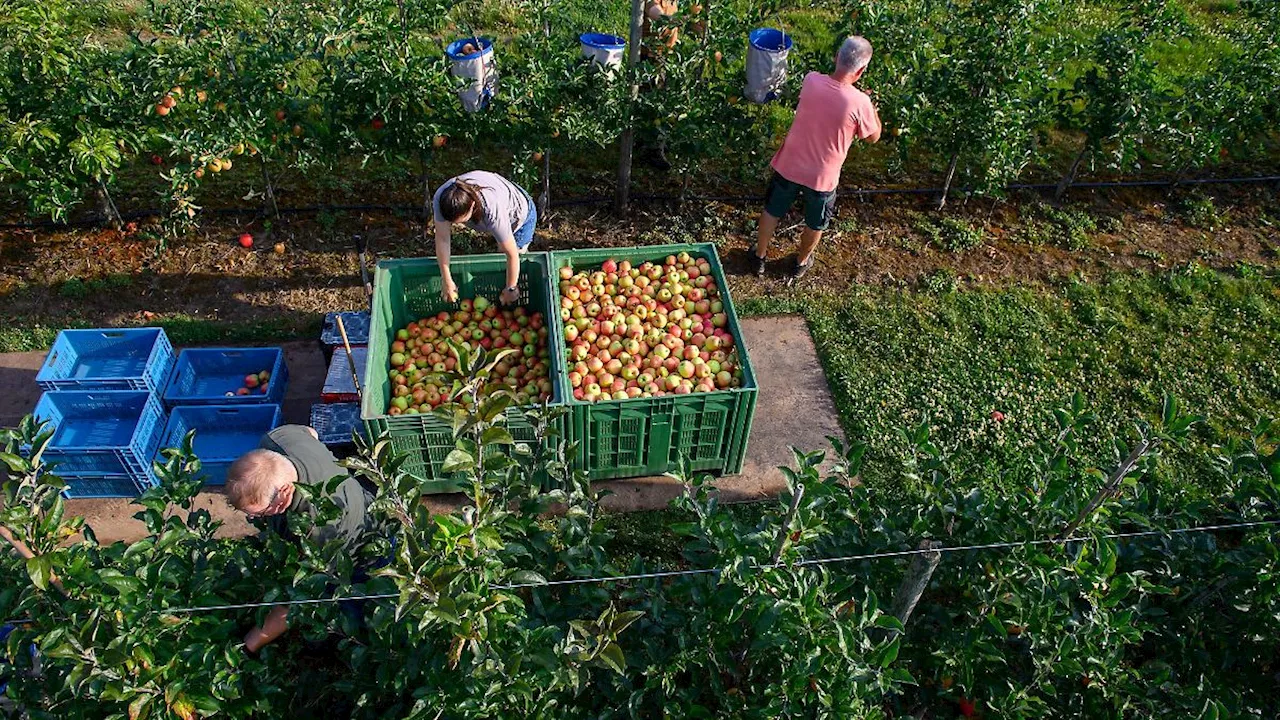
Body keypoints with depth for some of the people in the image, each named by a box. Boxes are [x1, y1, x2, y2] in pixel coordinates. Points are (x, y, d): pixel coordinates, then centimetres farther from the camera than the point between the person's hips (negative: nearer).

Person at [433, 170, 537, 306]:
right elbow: (442, 239, -26)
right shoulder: (441, 199, -36)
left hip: (521, 213, -5)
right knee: (501, 250, 25)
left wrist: (511, 289, -26)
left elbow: (512, 254, -39)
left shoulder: (493, 212, -49)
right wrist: (447, 281, -21)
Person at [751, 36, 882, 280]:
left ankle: (759, 257, 43)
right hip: (822, 176, -2)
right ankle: (801, 263, 47)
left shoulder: (811, 80, -15)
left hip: (788, 166, 2)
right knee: (815, 224, 26)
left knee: (771, 212, 26)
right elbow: (873, 137, -5)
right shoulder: (859, 102, -25)